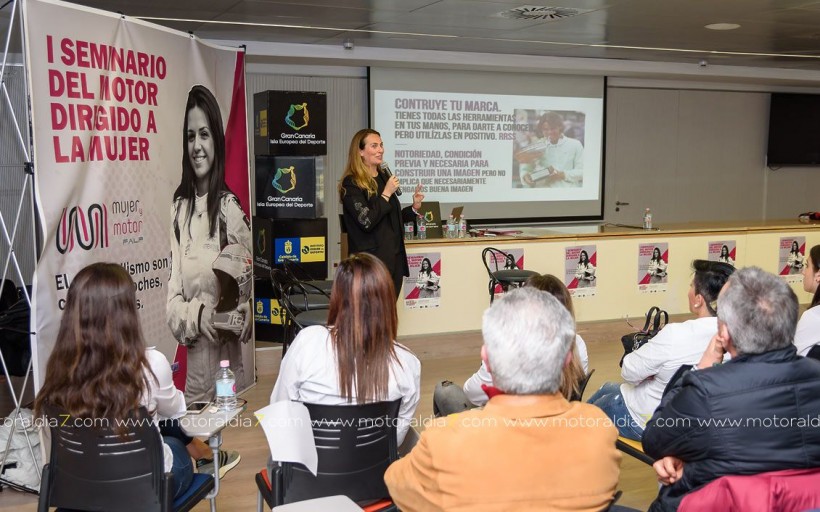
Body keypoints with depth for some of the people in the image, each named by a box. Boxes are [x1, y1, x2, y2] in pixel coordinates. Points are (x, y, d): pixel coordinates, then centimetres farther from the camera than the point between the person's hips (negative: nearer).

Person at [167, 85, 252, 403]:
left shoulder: (230, 207, -8)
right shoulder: (177, 210, 2)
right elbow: (172, 301, 3)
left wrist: (247, 311, -19)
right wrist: (197, 315, -16)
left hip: (231, 362, -3)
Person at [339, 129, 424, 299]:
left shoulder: (384, 177, 13)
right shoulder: (351, 184, -9)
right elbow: (366, 221, -19)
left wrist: (414, 208, 8)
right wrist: (386, 194, -14)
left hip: (395, 257, 7)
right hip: (372, 259, -7)